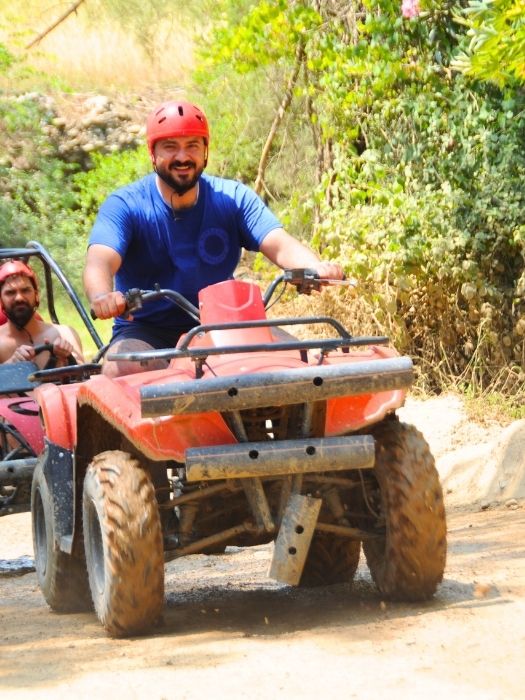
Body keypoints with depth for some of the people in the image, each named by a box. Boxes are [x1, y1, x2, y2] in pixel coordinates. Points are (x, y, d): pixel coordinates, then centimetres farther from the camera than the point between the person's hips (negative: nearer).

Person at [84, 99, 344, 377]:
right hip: (146, 333, -2)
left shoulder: (233, 198, 3)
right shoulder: (124, 205, -6)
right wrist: (102, 297, -50)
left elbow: (280, 245, -12)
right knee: (124, 368, -35)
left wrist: (317, 268, -36)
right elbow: (100, 262, -24)